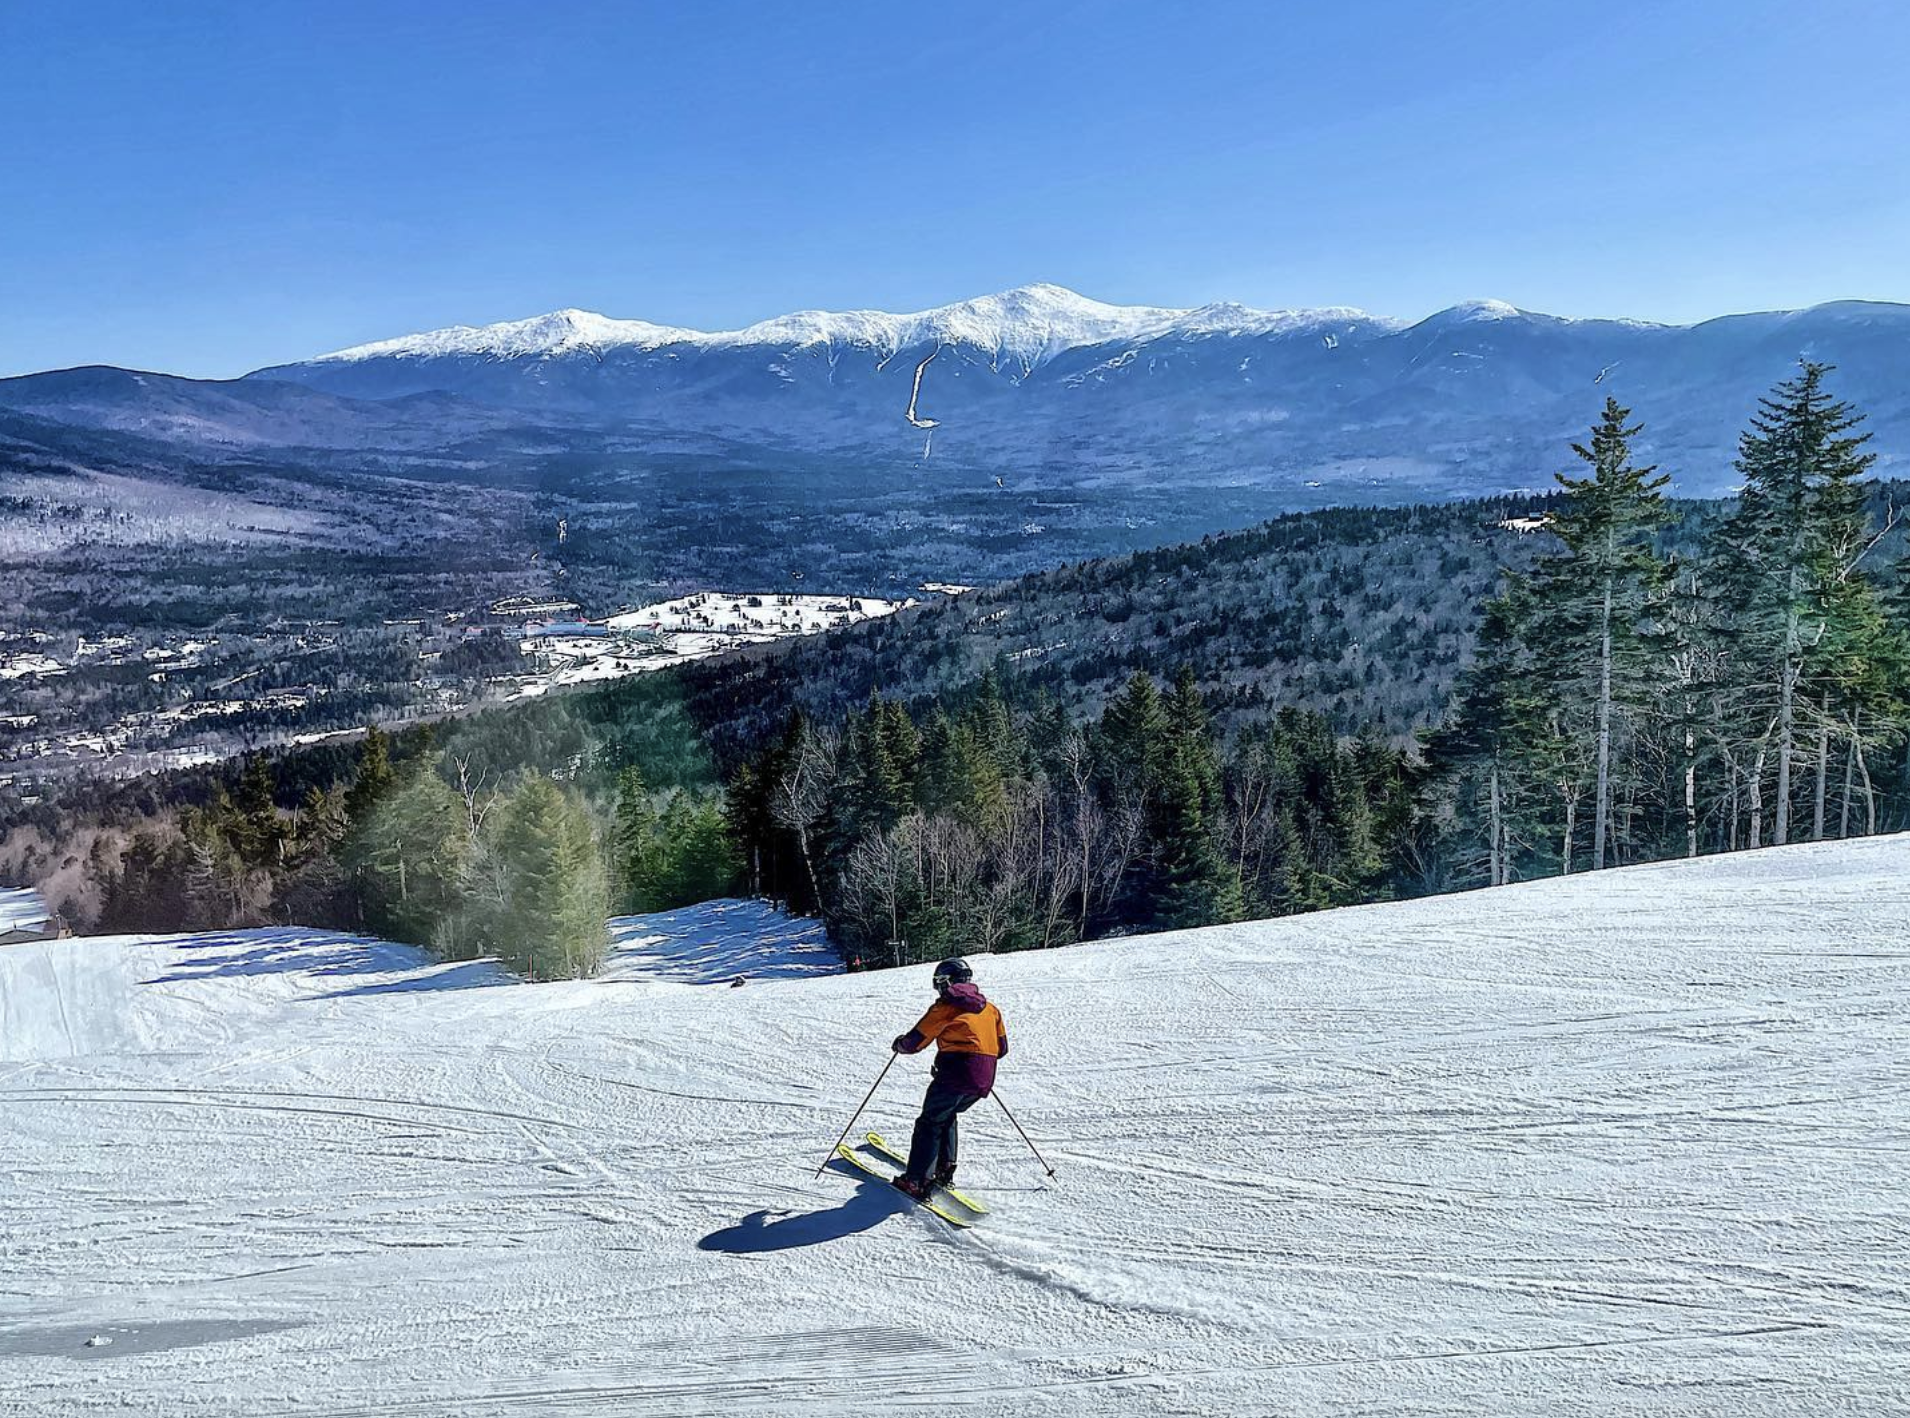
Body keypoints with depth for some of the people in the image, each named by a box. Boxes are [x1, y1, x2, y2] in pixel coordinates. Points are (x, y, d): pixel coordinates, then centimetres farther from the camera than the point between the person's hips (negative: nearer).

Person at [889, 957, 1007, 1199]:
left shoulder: (945, 1007, 0)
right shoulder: (990, 1009, 17)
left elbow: (915, 1041, 0)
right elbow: (1001, 1049, 20)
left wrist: (899, 1045, 21)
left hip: (956, 1074, -6)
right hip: (984, 1080, 6)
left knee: (929, 1124, 3)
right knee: (947, 1117, 26)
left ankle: (916, 1182, -3)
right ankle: (945, 1169, 24)